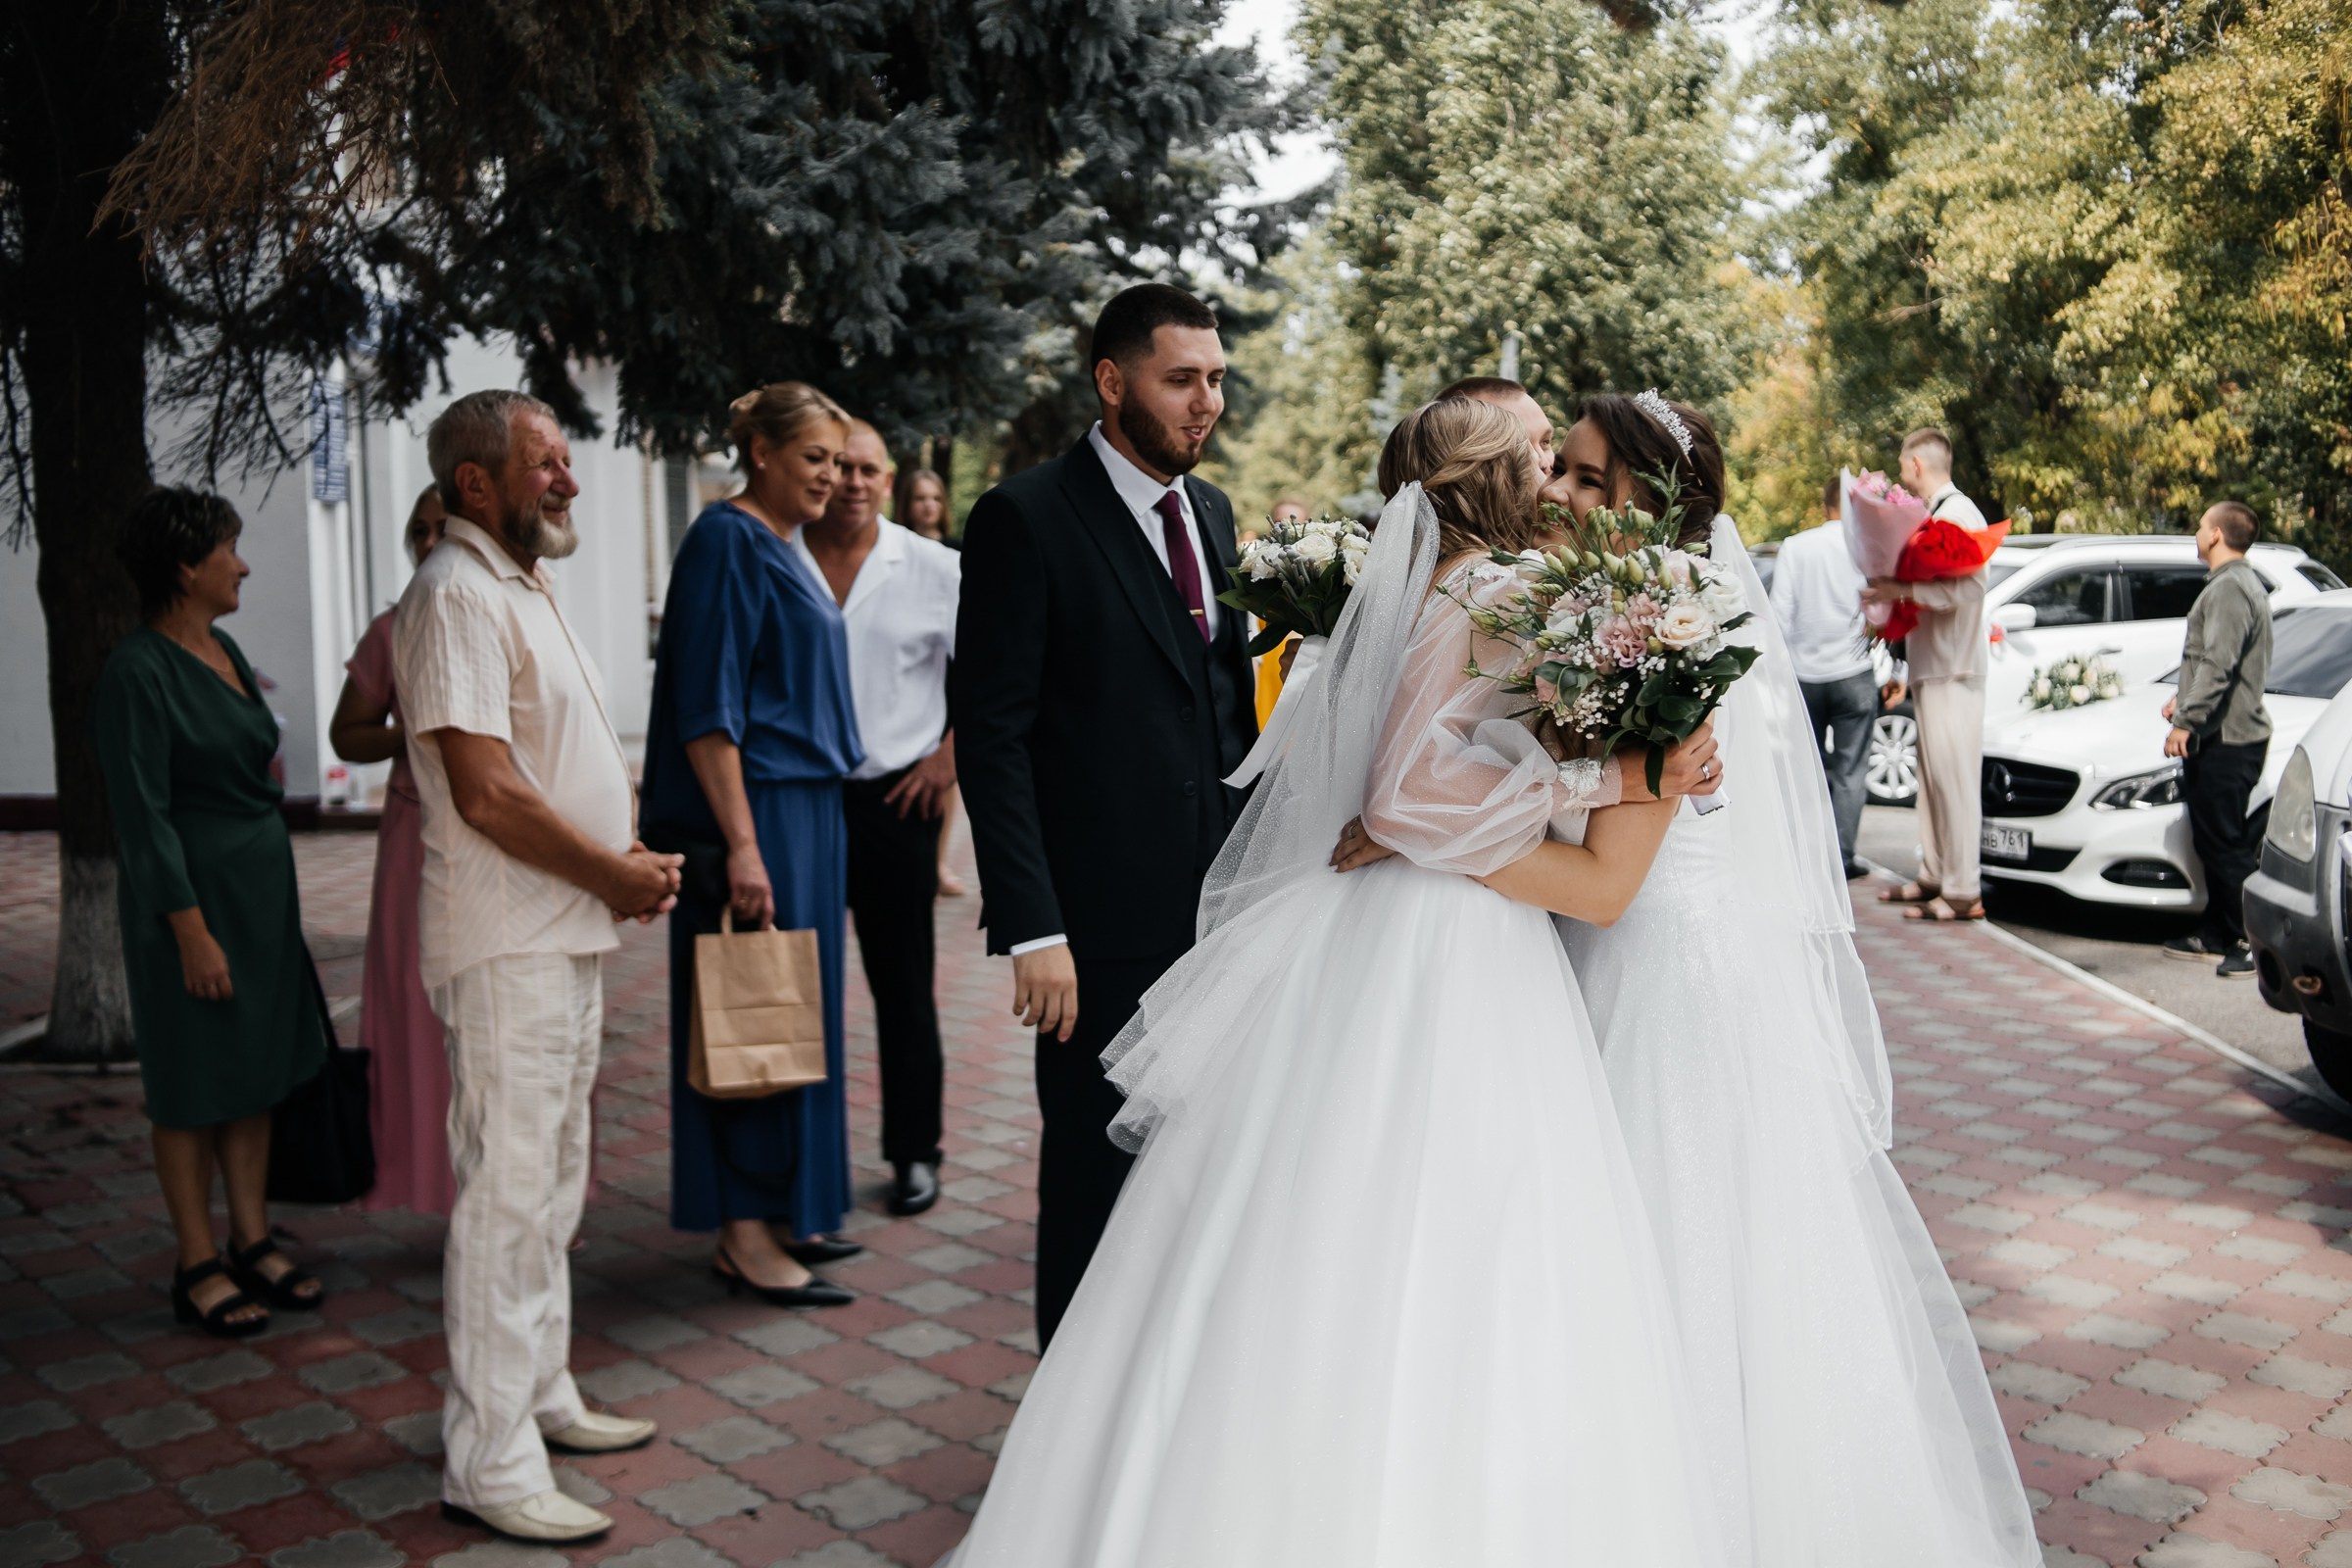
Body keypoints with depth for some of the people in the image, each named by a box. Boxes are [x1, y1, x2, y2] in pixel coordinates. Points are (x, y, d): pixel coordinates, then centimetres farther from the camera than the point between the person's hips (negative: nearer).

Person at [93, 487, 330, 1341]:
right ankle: (197, 1268, 14)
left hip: (261, 886, 8)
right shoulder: (137, 672, -16)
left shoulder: (223, 649, 9)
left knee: (258, 1069, 13)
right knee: (193, 1084, 3)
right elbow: (143, 816, -18)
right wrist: (192, 933, -20)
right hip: (191, 893, -8)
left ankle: (252, 1242, 23)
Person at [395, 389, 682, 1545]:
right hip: (509, 944, -10)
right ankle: (489, 1460, 6)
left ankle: (539, 1395, 33)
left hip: (568, 933, 10)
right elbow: (487, 792, -23)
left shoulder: (525, 588, 16)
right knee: (508, 1191, -4)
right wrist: (618, 874, -12)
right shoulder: (456, 594, -15)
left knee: (550, 1184, 19)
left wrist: (627, 859, 6)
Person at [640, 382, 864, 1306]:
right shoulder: (728, 541, -12)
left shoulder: (781, 546, 16)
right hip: (754, 816, -10)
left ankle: (780, 1212, 23)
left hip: (805, 813, 10)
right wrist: (741, 845, -24)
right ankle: (744, 1236, 4)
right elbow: (706, 709, -19)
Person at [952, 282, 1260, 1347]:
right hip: (1104, 927, -6)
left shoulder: (1212, 514, 12)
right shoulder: (1026, 518, -10)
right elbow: (991, 734, -14)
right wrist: (1031, 929, -19)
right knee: (1094, 1184, 7)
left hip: (1220, 909, 7)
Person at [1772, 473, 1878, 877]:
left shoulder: (1796, 546, 0)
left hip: (1804, 673, 2)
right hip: (1853, 674, -2)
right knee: (1850, 771, 4)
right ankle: (1841, 857, 2)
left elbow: (1780, 612, -3)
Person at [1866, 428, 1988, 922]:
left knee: (1953, 777, -9)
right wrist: (1894, 593, 9)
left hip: (1954, 670, -10)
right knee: (1933, 775, 13)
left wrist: (1902, 590, -22)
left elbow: (1967, 588, -23)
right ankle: (1934, 876, 21)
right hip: (1931, 666, 10)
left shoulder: (1958, 514, -13)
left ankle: (1963, 892, -7)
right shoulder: (1935, 513, 15)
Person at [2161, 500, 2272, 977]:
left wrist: (2187, 721, -23)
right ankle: (2217, 936, 21)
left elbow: (2218, 665, -23)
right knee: (2213, 842, 14)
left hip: (2225, 740, -11)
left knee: (2227, 844, -9)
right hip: (2224, 737, 11)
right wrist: (2184, 697, 25)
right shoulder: (2244, 585, 20)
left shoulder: (2229, 588, -14)